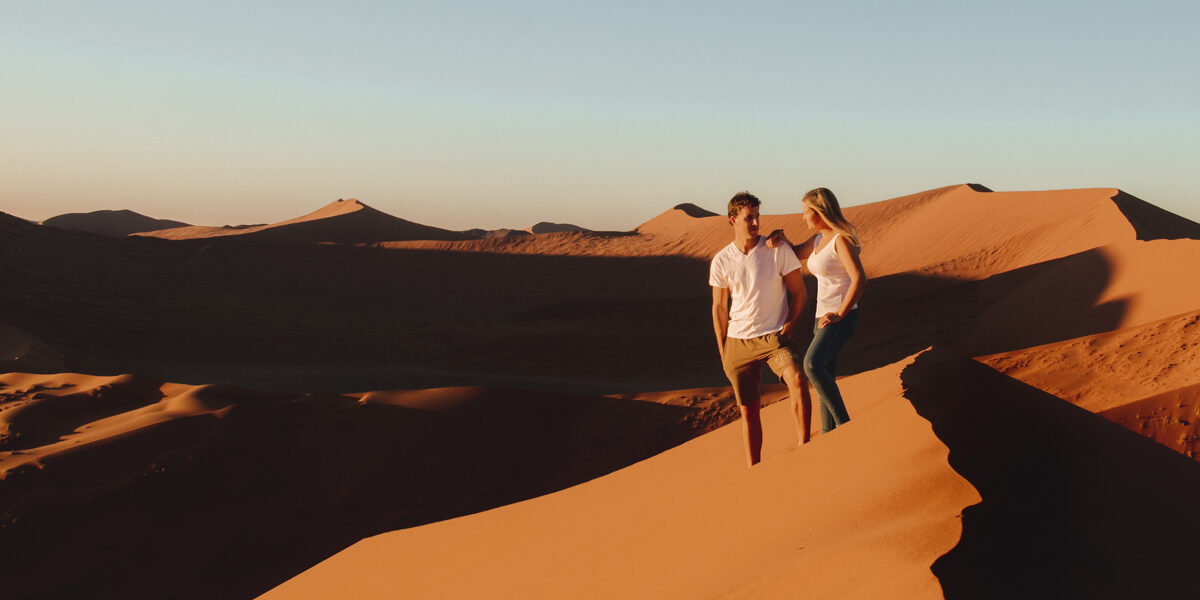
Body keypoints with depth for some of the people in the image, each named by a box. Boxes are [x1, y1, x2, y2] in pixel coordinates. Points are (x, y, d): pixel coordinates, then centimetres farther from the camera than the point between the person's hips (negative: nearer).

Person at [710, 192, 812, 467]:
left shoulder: (779, 250, -5)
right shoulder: (721, 261, 0)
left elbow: (799, 292, 2)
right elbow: (719, 308, 9)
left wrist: (788, 328, -9)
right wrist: (723, 352, 7)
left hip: (774, 336, -2)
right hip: (739, 341, 2)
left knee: (797, 379, -29)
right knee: (748, 410, 5)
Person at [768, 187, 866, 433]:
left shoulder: (841, 239, -14)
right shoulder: (820, 239, 13)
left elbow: (860, 279, -23)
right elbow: (794, 254, 28)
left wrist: (839, 314, -22)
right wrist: (780, 238, 6)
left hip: (842, 319, -10)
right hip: (824, 319, 10)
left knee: (812, 365, -30)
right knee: (825, 383, 9)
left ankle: (845, 425, -25)